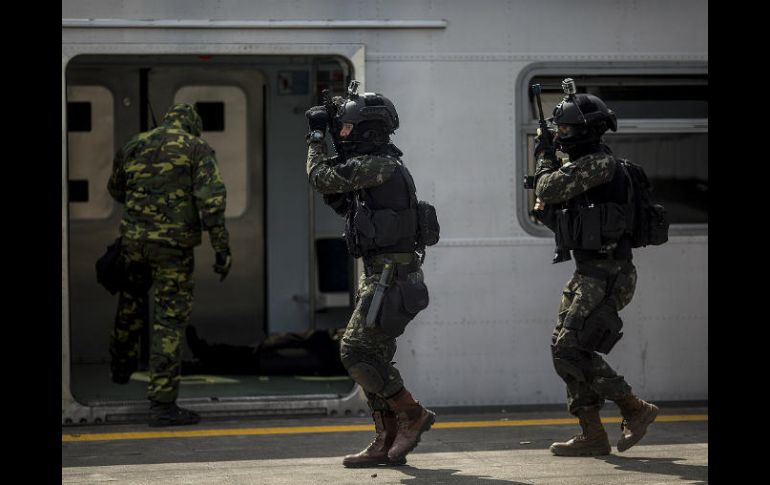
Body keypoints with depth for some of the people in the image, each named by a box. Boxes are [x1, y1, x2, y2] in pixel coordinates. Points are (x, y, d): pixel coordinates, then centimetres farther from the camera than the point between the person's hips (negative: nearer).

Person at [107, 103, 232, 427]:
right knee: (170, 320, -1)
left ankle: (121, 366, 48)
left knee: (131, 302, 30)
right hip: (174, 243, -4)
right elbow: (211, 199, -12)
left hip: (134, 239, 4)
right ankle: (162, 403, -3)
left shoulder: (132, 147, 11)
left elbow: (115, 189, 26)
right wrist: (222, 248, -11)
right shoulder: (197, 149, -1)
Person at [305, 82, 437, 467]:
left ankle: (412, 414, -3)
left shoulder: (379, 165, -15)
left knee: (356, 352, -10)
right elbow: (342, 202, 26)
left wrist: (316, 138, 1)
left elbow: (321, 178, -15)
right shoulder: (375, 167, 16)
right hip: (381, 276, 10)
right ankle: (387, 443, 12)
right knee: (373, 357, 10)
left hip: (389, 279, -10)